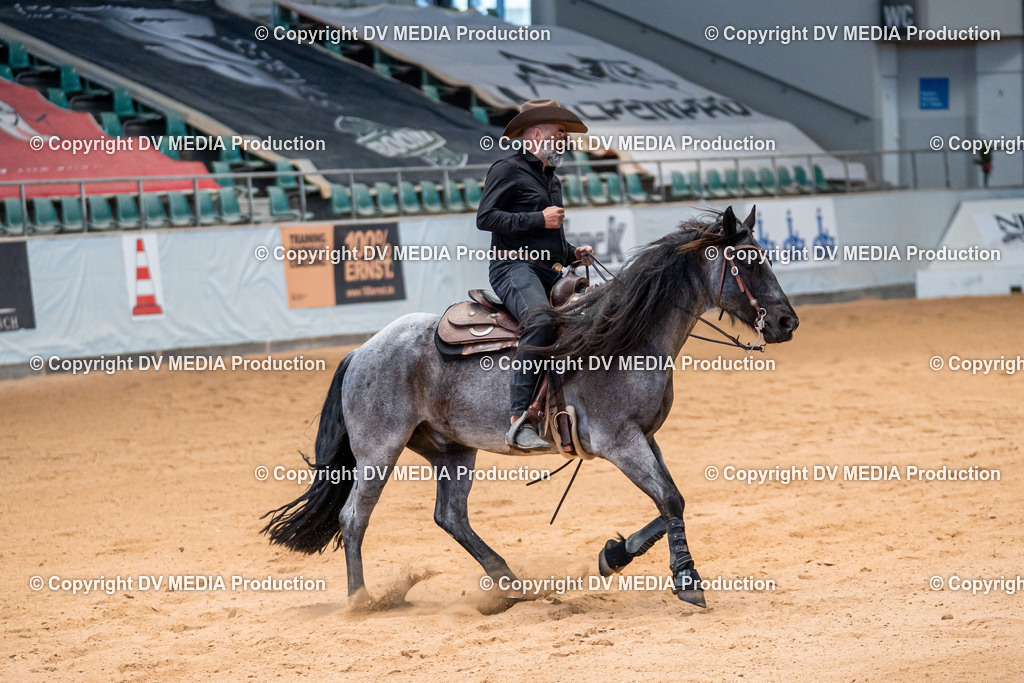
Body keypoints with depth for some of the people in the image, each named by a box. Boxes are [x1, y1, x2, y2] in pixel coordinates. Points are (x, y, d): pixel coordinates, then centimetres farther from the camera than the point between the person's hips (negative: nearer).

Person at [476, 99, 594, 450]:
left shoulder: (551, 179, 28)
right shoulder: (508, 169, 0)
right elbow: (485, 217, -12)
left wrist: (573, 253, 17)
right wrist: (540, 219, -13)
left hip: (549, 272, 9)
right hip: (514, 267, -9)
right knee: (540, 320, -35)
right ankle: (520, 421, -38)